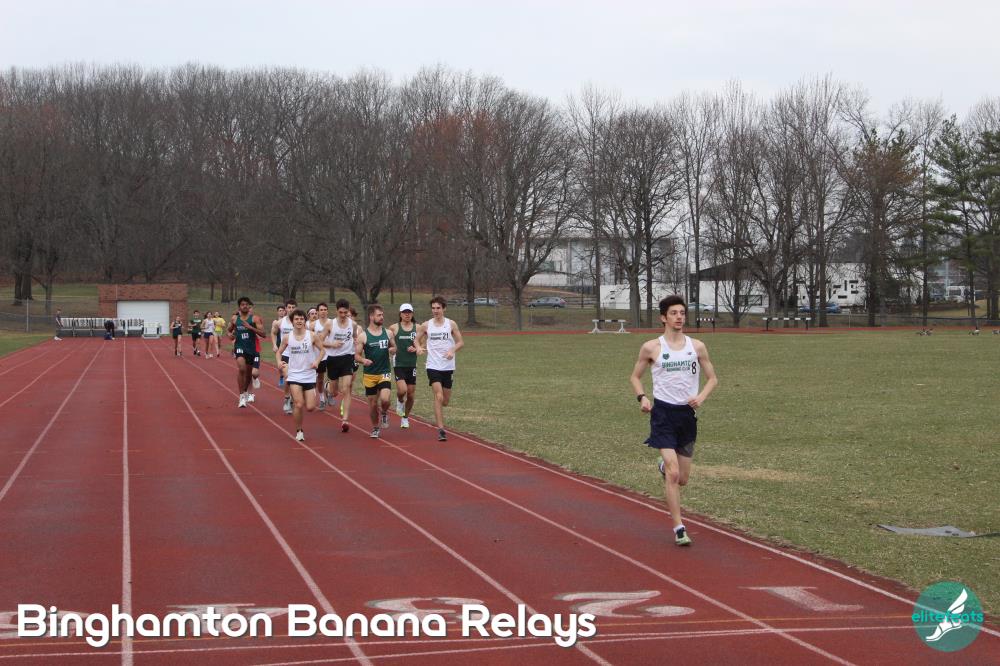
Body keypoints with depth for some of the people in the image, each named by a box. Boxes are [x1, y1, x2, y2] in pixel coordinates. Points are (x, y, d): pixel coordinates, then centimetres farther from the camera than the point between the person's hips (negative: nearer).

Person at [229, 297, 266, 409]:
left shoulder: (255, 318, -5)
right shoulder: (234, 318, 3)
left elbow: (262, 333, -13)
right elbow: (229, 330, 19)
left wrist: (250, 327, -24)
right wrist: (230, 334, -4)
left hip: (252, 348, 1)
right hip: (240, 346, -1)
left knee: (249, 372, 15)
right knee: (241, 368, -25)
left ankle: (246, 391, 42)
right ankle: (242, 395, -20)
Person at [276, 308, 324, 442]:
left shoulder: (312, 336, -4)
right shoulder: (287, 337, -1)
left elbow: (321, 350, 7)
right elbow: (279, 352, 12)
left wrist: (317, 361, -11)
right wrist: (280, 362, -8)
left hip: (309, 375, 1)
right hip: (294, 375, -1)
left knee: (310, 407, -2)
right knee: (299, 405, -13)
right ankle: (299, 431, 6)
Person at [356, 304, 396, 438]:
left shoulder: (388, 333, 4)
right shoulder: (363, 336, -5)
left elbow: (394, 347, 18)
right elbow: (357, 355, -3)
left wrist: (393, 350, -6)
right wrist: (363, 360, -24)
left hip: (385, 372, 1)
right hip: (369, 374, -1)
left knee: (384, 399, -19)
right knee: (373, 403, 5)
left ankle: (384, 413, 14)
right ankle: (375, 428, 26)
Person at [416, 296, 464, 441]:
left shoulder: (451, 324, 0)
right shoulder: (426, 325, 1)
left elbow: (460, 342, 3)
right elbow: (417, 340, 14)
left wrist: (452, 350, -16)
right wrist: (419, 347, -9)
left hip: (448, 366, 2)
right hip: (433, 366, -2)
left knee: (446, 400, 10)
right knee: (438, 397, -16)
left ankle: (437, 416, 45)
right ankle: (441, 429, -14)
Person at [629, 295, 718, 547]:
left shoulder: (697, 346, 4)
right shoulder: (652, 348, -1)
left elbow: (712, 378, 11)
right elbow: (635, 377, 10)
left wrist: (701, 397, -8)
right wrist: (642, 398, -8)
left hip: (687, 414, 3)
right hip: (663, 413, -3)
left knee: (682, 479, 11)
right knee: (673, 474, -16)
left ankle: (665, 466, 48)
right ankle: (679, 529, -10)